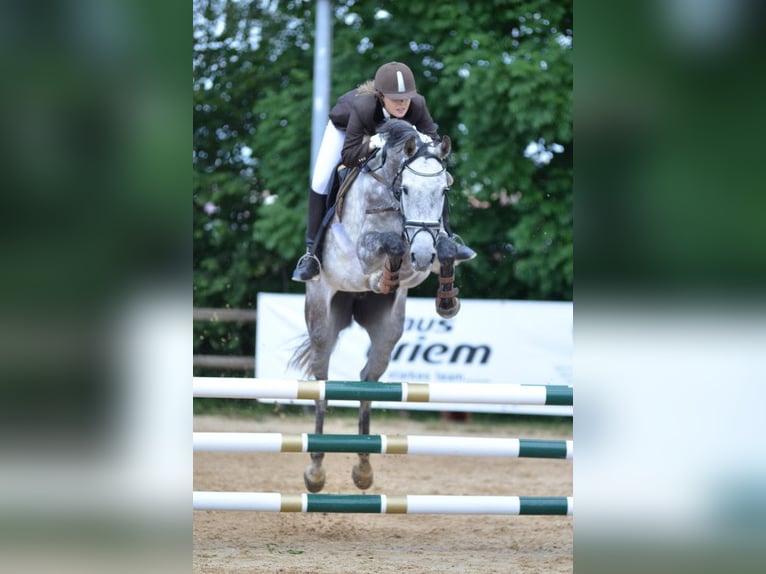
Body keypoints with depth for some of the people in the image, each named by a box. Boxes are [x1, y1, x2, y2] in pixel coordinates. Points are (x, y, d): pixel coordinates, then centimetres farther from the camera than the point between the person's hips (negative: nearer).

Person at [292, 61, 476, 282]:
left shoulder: (417, 105, -37)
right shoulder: (362, 108, -46)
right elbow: (348, 156, -40)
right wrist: (372, 144, -58)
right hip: (345, 127, -3)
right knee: (321, 182, -18)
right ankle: (311, 252, -7)